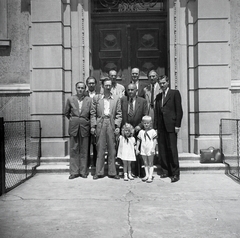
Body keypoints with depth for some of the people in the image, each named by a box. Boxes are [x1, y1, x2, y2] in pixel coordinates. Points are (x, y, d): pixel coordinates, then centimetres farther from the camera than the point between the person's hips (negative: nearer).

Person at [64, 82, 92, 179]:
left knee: (84, 151, 4)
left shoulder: (89, 100, 2)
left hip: (85, 127, -1)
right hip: (73, 127, 1)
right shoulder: (70, 99, 5)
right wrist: (72, 119, 10)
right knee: (74, 150, 3)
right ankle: (74, 172, 10)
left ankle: (83, 171, 13)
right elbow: (66, 113, 15)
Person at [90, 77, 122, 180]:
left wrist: (118, 126, -3)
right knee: (100, 150, 3)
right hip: (100, 125, 0)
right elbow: (93, 113, 6)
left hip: (111, 125, 1)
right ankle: (99, 172, 11)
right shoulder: (96, 98, 7)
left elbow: (119, 114, 7)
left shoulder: (116, 99, 8)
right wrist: (93, 126, -2)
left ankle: (112, 172, 13)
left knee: (112, 150, 4)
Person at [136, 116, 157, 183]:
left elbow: (155, 140, -8)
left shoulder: (152, 131, -6)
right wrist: (137, 149, 7)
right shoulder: (141, 132, 5)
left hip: (150, 150, -4)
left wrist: (153, 149, -15)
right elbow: (138, 140, 9)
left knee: (150, 163, 2)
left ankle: (150, 177, 2)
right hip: (143, 150, 4)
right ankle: (146, 175, 23)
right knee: (145, 163, 13)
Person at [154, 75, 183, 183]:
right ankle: (165, 171, 15)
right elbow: (156, 112, 17)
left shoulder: (175, 93, 2)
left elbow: (179, 110, -4)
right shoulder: (158, 96, 19)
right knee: (162, 150, 6)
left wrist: (177, 125, -10)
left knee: (172, 150, -6)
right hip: (161, 127, 6)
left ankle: (175, 173, 1)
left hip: (171, 126, -5)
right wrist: (156, 127, 11)